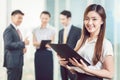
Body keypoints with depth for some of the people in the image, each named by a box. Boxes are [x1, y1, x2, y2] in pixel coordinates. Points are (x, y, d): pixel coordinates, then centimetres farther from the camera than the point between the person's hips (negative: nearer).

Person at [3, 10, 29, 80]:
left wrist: (23, 48, 5)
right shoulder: (9, 30, -12)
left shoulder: (17, 30, 17)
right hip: (12, 61, -9)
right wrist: (23, 43, -24)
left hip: (19, 61, 10)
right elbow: (8, 45, -23)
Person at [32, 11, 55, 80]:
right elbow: (34, 43, 6)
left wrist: (48, 45, -26)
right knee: (38, 74, 4)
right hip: (38, 53, 3)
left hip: (48, 53, -2)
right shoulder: (35, 30, 9)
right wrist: (39, 43, -17)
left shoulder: (52, 30, 1)